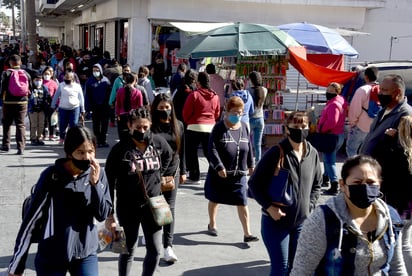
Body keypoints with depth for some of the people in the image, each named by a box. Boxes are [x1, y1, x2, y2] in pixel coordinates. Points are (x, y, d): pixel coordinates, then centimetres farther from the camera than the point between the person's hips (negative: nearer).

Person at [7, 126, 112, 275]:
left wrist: (95, 183, -17)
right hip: (51, 257, -2)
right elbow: (31, 218, -9)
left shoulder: (98, 174, -3)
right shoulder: (52, 176, -11)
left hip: (86, 255, 2)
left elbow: (103, 215, -3)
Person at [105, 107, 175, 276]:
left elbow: (168, 156, 18)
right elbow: (109, 183, -11)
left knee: (155, 251, 5)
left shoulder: (158, 142, -6)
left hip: (152, 205, 3)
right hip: (127, 208, -2)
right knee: (128, 251, 13)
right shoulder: (119, 149, -15)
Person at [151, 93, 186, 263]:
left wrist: (183, 171, 12)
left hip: (172, 172, 2)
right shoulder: (151, 126, -6)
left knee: (170, 208, 1)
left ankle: (168, 246, 4)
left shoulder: (178, 125, 5)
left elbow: (182, 150, 11)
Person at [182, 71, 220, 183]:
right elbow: (217, 113, 12)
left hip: (195, 127, -4)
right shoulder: (215, 96, 4)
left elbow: (186, 112, -6)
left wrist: (187, 121, 13)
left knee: (191, 152, 9)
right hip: (210, 128, 5)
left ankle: (194, 176, 11)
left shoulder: (194, 95, -11)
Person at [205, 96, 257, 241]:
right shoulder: (219, 128, -12)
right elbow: (212, 149, -15)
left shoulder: (244, 127, 3)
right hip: (219, 173, -3)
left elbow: (249, 147, 13)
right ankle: (212, 224, 39)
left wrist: (251, 164, 16)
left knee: (242, 203, -1)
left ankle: (247, 233, 3)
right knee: (214, 200, 16)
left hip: (239, 174, 3)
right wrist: (219, 167, -21)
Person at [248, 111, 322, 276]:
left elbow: (316, 185, 15)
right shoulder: (275, 153, -14)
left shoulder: (313, 154, 1)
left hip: (302, 223, 5)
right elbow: (254, 183, -9)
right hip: (275, 221, -5)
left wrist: (310, 206, 3)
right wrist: (269, 207, -16)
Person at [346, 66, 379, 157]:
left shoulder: (362, 90, -15)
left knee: (351, 149, 7)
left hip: (360, 127, -6)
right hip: (375, 128, 6)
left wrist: (352, 122, -2)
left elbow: (355, 108, -16)